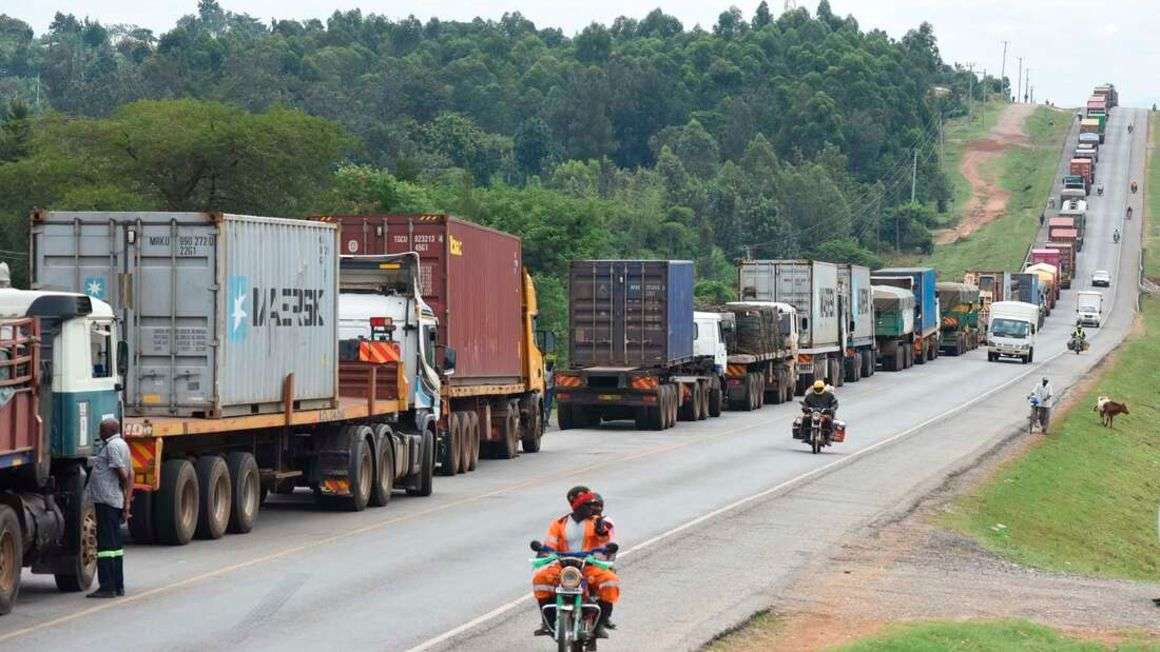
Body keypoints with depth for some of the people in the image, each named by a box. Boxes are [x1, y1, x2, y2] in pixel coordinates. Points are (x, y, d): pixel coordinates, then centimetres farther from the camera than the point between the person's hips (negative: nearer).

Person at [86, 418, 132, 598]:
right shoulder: (122, 445, 17)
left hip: (106, 500, -10)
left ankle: (107, 587, -10)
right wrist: (127, 502, 15)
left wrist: (126, 498, -7)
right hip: (117, 502, 10)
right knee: (115, 544, 14)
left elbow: (122, 474, -18)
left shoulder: (112, 446, -13)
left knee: (106, 544, -9)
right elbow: (130, 475, 17)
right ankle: (118, 586, 17)